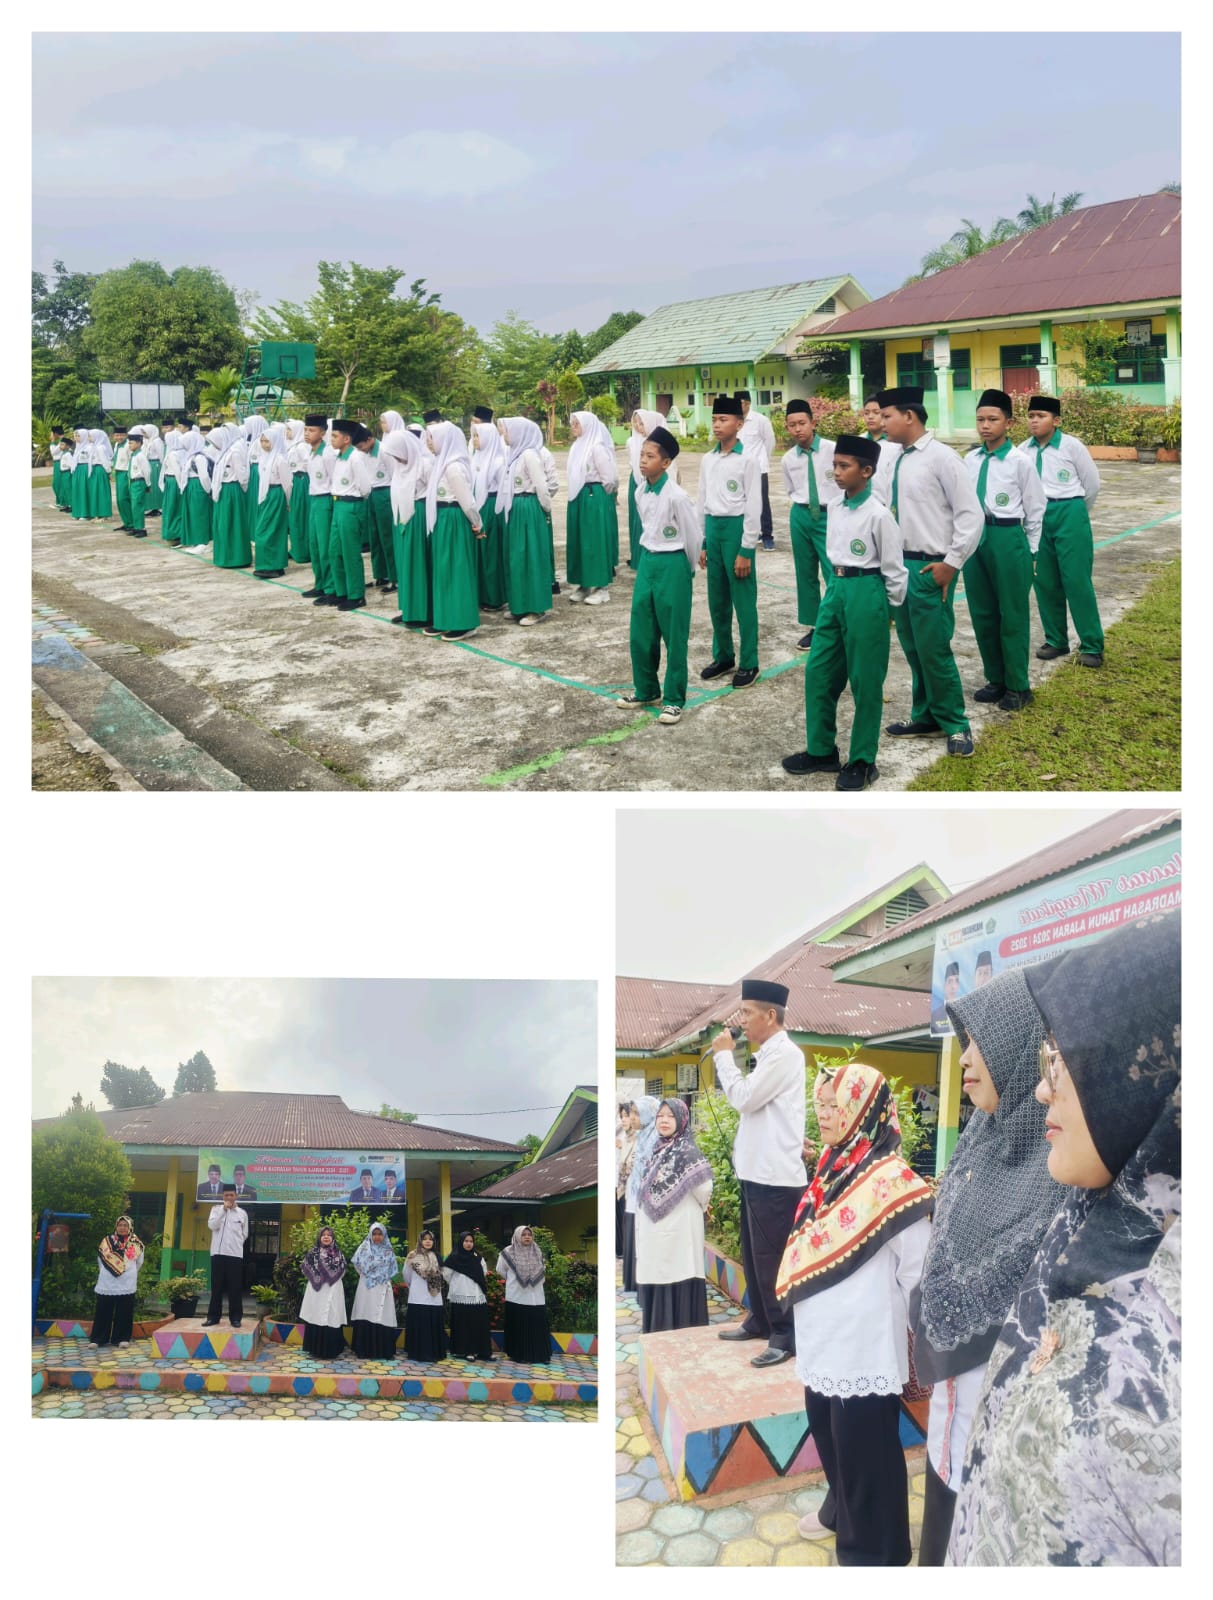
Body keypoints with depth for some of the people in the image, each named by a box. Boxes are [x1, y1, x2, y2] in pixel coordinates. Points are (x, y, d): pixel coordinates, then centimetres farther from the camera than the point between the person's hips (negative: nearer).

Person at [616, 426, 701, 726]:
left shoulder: (677, 496, -17)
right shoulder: (640, 494, 4)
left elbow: (694, 536, -9)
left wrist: (686, 569, 2)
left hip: (672, 566, -7)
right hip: (647, 562, 7)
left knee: (674, 636, 2)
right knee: (640, 633, 11)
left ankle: (674, 698, 11)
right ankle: (646, 690, 26)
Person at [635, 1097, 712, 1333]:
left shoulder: (688, 1151, -11)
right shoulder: (658, 1151, 13)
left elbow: (704, 1186, -19)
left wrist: (698, 1208, -1)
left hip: (678, 1230, -7)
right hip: (655, 1231, 7)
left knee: (678, 1285, -3)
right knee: (658, 1282, 10)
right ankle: (659, 1332, 18)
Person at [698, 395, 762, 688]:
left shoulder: (748, 460, -9)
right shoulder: (707, 460, 8)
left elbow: (753, 506, -10)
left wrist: (746, 550, -12)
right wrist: (702, 543, 12)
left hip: (736, 527, -6)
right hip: (713, 528, 6)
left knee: (743, 600, 1)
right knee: (717, 599, 13)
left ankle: (749, 663, 10)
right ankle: (723, 656, 27)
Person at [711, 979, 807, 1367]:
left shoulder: (784, 1054, -15)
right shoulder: (768, 1054, 15)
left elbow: (743, 1098, -17)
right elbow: (744, 1098, 21)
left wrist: (723, 1054, -7)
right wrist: (725, 1056, 7)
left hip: (776, 1175, -10)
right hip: (758, 1171, 10)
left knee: (773, 1258, -5)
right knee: (754, 1253, 18)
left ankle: (785, 1335, 3)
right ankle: (759, 1320, 30)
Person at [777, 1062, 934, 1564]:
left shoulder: (891, 1181, -20)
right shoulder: (832, 1170, 6)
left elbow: (918, 1270, -16)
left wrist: (901, 1325, -7)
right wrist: (796, 1300, 16)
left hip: (865, 1346, -8)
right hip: (824, 1340, 8)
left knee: (864, 1449, 6)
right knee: (829, 1436, 23)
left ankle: (871, 1547, 22)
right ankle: (840, 1512, 44)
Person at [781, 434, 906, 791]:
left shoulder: (878, 515, -14)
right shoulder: (834, 508, 7)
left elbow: (893, 569, -9)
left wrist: (889, 609, -2)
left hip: (865, 594, -7)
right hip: (835, 590, 7)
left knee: (865, 681, 3)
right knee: (818, 673, 10)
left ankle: (862, 761, 13)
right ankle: (821, 751, 23)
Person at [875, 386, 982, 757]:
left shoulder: (941, 457, -13)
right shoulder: (890, 460, 7)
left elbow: (971, 514, -12)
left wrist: (951, 563, -14)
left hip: (930, 568, -7)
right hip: (897, 563, 7)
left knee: (934, 650, -2)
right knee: (912, 648, 15)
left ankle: (955, 725, 14)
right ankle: (926, 718, 30)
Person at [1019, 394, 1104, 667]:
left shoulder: (1071, 446, -6)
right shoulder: (1023, 450, 3)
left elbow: (1092, 482, 3)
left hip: (1069, 515, -4)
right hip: (1037, 516, 4)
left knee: (1077, 581, -4)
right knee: (1045, 582, 8)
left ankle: (1092, 646, 3)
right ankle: (1055, 640, 22)